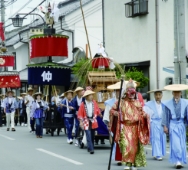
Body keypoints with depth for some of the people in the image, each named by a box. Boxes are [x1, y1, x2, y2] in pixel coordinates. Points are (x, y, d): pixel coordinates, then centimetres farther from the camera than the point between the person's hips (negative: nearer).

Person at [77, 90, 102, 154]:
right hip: (86, 122, -4)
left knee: (92, 136, 9)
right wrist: (81, 121, -10)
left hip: (93, 122, 4)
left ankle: (90, 148, 22)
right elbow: (80, 114, -5)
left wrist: (100, 115, 10)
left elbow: (97, 110, 13)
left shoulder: (94, 103, 2)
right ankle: (91, 149, -16)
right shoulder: (83, 104, -7)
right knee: (89, 136, -13)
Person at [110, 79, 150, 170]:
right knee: (126, 144, -16)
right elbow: (112, 110, 5)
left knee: (135, 146, 4)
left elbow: (141, 113, 18)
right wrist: (116, 113, -16)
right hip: (125, 127, -3)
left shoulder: (137, 103, 10)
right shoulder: (121, 102, 0)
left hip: (135, 127, 3)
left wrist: (144, 115, -4)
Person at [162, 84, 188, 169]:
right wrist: (165, 126, -1)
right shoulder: (168, 103, -3)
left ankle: (180, 161, 19)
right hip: (173, 125, -3)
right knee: (175, 143, -9)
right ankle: (177, 161, -9)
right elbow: (166, 115, 1)